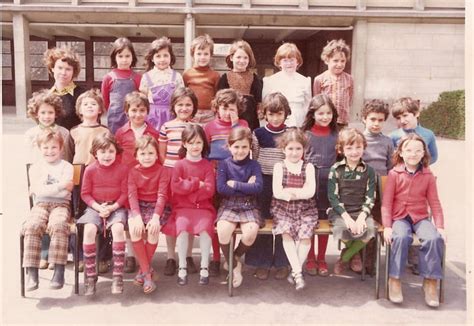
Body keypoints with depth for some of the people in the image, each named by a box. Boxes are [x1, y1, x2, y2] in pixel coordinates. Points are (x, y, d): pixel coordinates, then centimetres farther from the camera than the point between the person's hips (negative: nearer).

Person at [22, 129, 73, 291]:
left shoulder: (66, 167, 7)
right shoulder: (35, 167, 13)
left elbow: (64, 192, -6)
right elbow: (37, 190, -3)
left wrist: (44, 189, -3)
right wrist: (60, 186, -9)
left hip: (61, 205, -2)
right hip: (40, 205, 2)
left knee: (57, 225, -34)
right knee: (31, 226, -29)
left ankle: (59, 270, -31)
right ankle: (32, 272, -26)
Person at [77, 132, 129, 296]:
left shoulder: (123, 169, -3)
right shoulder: (90, 170, -1)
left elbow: (125, 193, -1)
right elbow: (85, 193, 2)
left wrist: (112, 207, -14)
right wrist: (98, 207, -12)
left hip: (116, 207, -1)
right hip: (95, 207, 1)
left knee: (118, 228, -31)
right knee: (89, 229, -28)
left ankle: (118, 276, -23)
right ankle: (90, 276, -16)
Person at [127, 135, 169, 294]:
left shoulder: (162, 171, -1)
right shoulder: (133, 171, 3)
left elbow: (162, 195, -10)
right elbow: (132, 195, -8)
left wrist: (156, 217, -25)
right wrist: (137, 216, -23)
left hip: (156, 206, -1)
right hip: (138, 206, 1)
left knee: (153, 229, -31)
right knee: (134, 230, -29)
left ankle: (144, 269, -7)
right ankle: (147, 272, -17)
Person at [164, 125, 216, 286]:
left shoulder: (207, 165, 6)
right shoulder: (179, 165, 6)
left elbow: (209, 189, -5)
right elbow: (175, 187, -8)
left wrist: (187, 186, -9)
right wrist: (197, 184, -10)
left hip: (203, 207, 0)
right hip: (182, 207, 0)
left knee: (205, 227, -27)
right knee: (182, 226, -28)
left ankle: (204, 267, -12)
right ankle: (182, 267, -12)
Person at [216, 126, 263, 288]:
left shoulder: (254, 165, 4)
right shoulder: (224, 164, 2)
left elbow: (258, 187, -12)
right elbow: (221, 188, -11)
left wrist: (235, 185, -12)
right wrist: (246, 187, -11)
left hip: (249, 207, 0)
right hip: (228, 206, 0)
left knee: (251, 232, -28)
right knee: (223, 230, -29)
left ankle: (235, 257, 5)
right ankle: (234, 265, -3)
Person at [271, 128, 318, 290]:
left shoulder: (308, 167, 7)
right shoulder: (279, 166, 6)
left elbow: (311, 191, -5)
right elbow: (277, 192, -6)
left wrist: (290, 192, -13)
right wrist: (300, 192, -14)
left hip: (305, 208, 1)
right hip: (283, 208, 0)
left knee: (305, 233, -24)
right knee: (286, 231, -27)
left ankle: (295, 270, -8)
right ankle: (298, 272, -20)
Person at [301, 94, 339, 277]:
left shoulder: (336, 134, 3)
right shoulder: (306, 134, -1)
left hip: (329, 182, 1)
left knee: (325, 222, 10)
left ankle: (321, 258, 25)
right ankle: (310, 258, 22)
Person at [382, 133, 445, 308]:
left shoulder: (428, 175, 6)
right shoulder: (394, 174, 0)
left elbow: (434, 203, 6)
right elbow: (386, 202, -3)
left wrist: (440, 226, -4)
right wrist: (387, 226, -12)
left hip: (421, 218, 2)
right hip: (399, 217, -2)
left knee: (434, 238, -27)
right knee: (401, 237, -34)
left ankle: (430, 281, -11)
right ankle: (394, 280, -18)